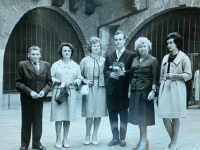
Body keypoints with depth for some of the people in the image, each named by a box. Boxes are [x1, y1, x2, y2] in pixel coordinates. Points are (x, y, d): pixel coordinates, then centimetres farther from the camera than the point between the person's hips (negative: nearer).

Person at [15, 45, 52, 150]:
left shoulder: (46, 65, 4)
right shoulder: (22, 65, -5)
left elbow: (49, 81, 7)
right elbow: (18, 82, -7)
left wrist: (44, 91, -11)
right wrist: (29, 92, -17)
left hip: (40, 98, 3)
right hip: (26, 98, -2)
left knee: (38, 121, 9)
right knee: (26, 121, 8)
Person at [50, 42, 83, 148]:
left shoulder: (76, 65, 11)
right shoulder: (55, 65, 5)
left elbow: (79, 79, 7)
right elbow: (51, 78, 0)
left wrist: (72, 82, -11)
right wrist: (60, 82, -14)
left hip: (71, 93, 2)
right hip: (58, 92, -2)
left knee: (68, 116, 3)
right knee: (58, 116, -4)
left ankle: (65, 139, 14)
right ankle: (58, 139, 5)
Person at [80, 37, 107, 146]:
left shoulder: (104, 60, 7)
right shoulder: (85, 60, 4)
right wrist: (85, 81, -8)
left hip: (101, 89, 2)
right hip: (89, 89, -2)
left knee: (99, 112, 5)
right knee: (89, 113, -3)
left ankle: (95, 135, 19)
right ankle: (87, 135, 14)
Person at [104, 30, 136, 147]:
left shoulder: (132, 55, -1)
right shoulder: (109, 56, 14)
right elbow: (105, 71, 8)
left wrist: (123, 73, -20)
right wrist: (111, 74, -12)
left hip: (124, 89, -4)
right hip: (111, 89, 4)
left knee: (123, 115, 6)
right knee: (112, 114, 8)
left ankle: (122, 138, 17)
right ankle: (115, 138, 20)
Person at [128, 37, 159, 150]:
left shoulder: (153, 60, -3)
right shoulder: (135, 60, 12)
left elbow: (155, 77, -8)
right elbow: (131, 76, 14)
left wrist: (153, 91, -17)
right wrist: (129, 90, 10)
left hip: (145, 91, -5)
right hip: (135, 91, 5)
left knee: (143, 115, -4)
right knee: (138, 115, 7)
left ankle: (144, 141, 5)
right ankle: (142, 139, 17)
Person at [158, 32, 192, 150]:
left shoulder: (184, 58, -4)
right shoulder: (165, 58, 13)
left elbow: (189, 75, -7)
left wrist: (175, 75, -19)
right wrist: (161, 86, 11)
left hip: (177, 89, -5)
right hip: (165, 89, 5)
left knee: (175, 117, 2)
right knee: (165, 116, 3)